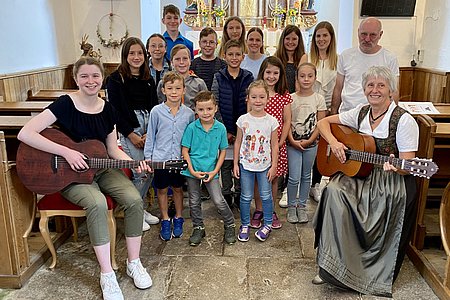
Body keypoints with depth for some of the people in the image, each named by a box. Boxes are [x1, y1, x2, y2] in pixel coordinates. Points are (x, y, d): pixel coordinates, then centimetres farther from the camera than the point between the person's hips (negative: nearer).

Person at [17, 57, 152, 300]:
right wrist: (66, 152, -24)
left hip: (102, 169, 5)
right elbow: (25, 134, -20)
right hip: (70, 174, -4)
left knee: (134, 200, -21)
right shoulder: (65, 104, -11)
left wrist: (135, 164, -10)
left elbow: (113, 149, 8)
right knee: (97, 204, -35)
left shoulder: (108, 109, 4)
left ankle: (133, 263, -3)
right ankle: (106, 274, -19)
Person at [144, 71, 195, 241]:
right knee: (162, 190, 11)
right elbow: (150, 136, 1)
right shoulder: (156, 111, -6)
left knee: (178, 189, 15)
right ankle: (165, 221, 28)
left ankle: (178, 219, 33)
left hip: (180, 159, 1)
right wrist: (148, 157, 0)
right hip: (160, 159, -1)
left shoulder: (188, 113, -2)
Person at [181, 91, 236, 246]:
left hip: (211, 170, -1)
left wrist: (215, 171, -6)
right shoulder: (191, 127, -9)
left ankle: (230, 225, 21)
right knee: (194, 202, 13)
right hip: (193, 171, 1)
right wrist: (192, 170, -11)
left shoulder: (221, 128, -6)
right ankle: (198, 228, 32)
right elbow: (185, 150, -4)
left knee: (219, 201, -3)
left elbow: (222, 151, 1)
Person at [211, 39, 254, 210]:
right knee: (225, 163, 7)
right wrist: (225, 131, -9)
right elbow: (215, 106, -4)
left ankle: (239, 196, 23)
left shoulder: (248, 78, 3)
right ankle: (226, 195, 21)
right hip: (225, 130, -1)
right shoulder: (219, 78, -1)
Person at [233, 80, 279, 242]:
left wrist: (273, 166, -3)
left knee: (266, 195, 9)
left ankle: (267, 224, 27)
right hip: (246, 164, 1)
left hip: (265, 165, 0)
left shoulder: (271, 121, -6)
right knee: (246, 197, 9)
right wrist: (235, 164, 1)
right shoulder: (243, 120, -4)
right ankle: (245, 225, 26)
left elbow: (274, 145, -1)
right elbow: (238, 142, 3)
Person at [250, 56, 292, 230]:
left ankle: (271, 211, 25)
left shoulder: (284, 96, 3)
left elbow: (287, 121, 3)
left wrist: (280, 142, -6)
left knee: (274, 177, 10)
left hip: (277, 144, 2)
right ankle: (258, 210, 21)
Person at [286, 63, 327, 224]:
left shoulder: (319, 99, -1)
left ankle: (302, 206, 26)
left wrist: (309, 141, -11)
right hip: (293, 143, -1)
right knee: (294, 177, -4)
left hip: (311, 143, 2)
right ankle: (291, 207, 14)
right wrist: (293, 141, -13)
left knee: (306, 176, 12)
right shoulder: (291, 98, -3)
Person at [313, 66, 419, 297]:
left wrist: (395, 166, -33)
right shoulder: (360, 113, 7)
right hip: (359, 175, 4)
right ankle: (332, 266, -15)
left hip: (391, 183, -4)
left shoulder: (404, 121, -8)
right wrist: (333, 142, -6)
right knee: (333, 192, -25)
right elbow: (323, 122, 13)